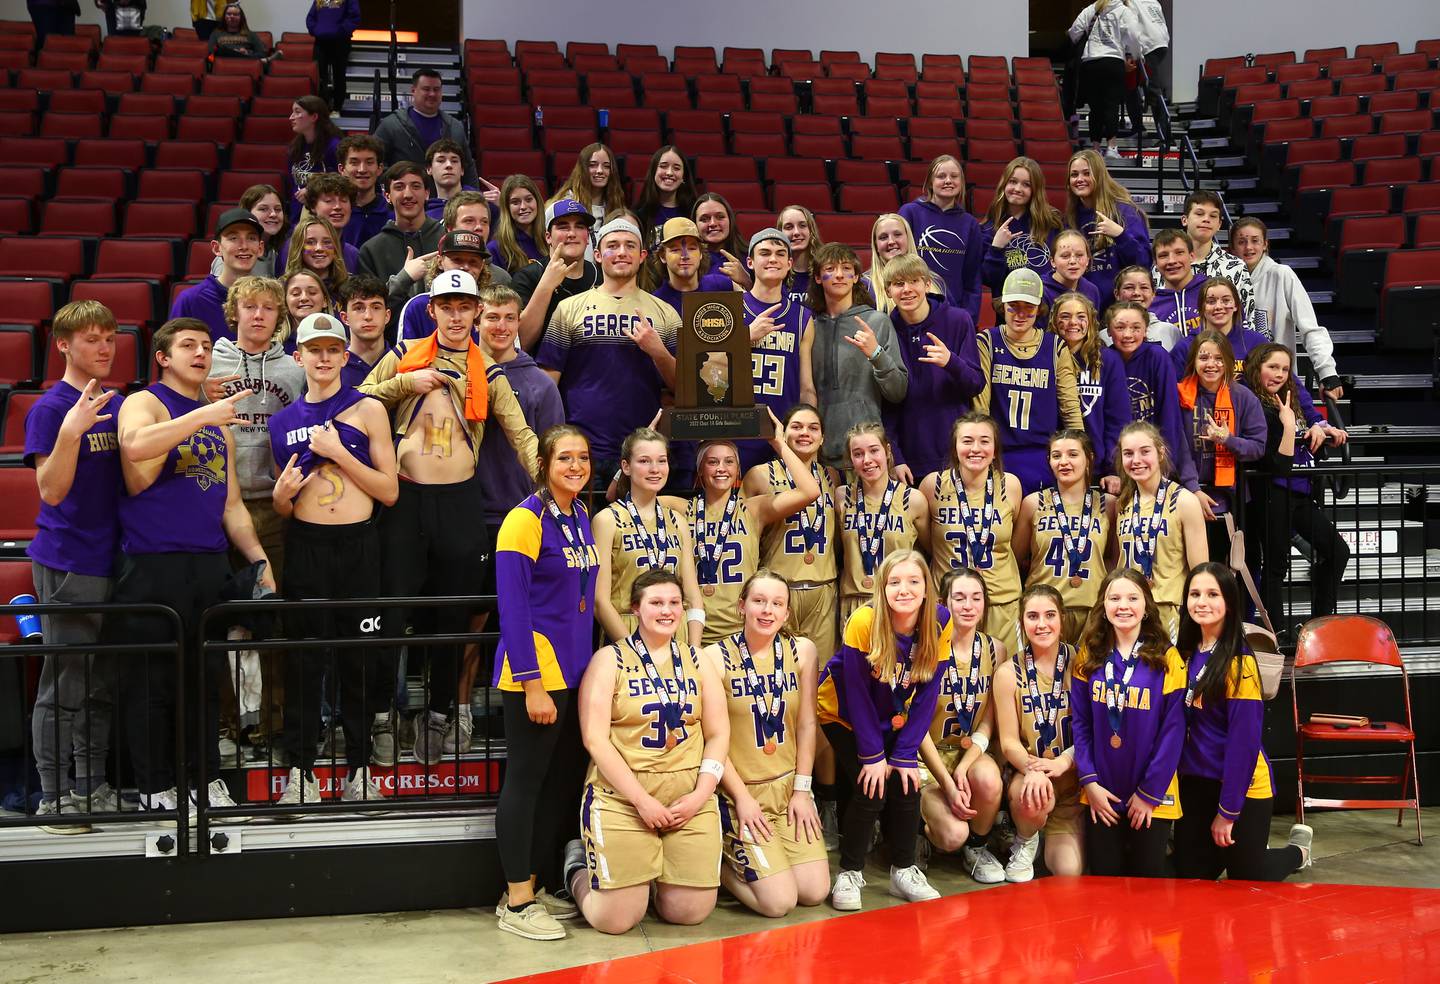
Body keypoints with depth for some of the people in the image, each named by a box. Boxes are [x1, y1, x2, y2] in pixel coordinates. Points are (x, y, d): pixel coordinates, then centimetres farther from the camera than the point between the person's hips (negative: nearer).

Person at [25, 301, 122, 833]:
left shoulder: (119, 403, 11)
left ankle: (92, 786, 23)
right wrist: (71, 430, -29)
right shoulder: (50, 408, -9)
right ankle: (55, 796, 7)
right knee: (64, 684, -2)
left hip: (115, 558, 7)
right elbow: (51, 491, -16)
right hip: (68, 564, -7)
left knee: (103, 684, 13)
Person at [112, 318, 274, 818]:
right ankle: (157, 788, 9)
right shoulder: (144, 403, -1)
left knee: (208, 676, 10)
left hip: (211, 563, 6)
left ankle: (207, 780, 21)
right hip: (153, 565, -6)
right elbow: (134, 444, -26)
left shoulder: (219, 422, 19)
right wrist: (204, 415, -24)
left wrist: (259, 560, 12)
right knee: (152, 680, -1)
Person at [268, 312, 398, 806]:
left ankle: (359, 768, 13)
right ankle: (299, 769, 7)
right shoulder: (283, 421, 12)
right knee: (303, 658, 0)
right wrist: (280, 496, -2)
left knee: (359, 657, 3)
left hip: (358, 544, -2)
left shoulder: (368, 409, 3)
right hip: (304, 546, 2)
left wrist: (338, 452, -10)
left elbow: (389, 491, -3)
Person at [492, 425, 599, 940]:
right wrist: (532, 684, -19)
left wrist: (586, 662, 14)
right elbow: (513, 608, -17)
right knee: (526, 780, 0)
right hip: (534, 672, -8)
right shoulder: (525, 519, -14)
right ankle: (516, 902, 8)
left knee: (564, 780, 13)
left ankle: (540, 885, 25)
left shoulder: (580, 517, 10)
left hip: (575, 671, 8)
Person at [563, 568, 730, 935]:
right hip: (621, 800, -4)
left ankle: (652, 878, 28)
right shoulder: (609, 660, -1)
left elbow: (718, 735, 10)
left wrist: (700, 795, -6)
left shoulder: (699, 662, 12)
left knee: (691, 912, -4)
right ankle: (579, 867, 23)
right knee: (616, 920, -9)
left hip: (690, 800, 4)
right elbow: (595, 738, -8)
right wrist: (642, 800, -14)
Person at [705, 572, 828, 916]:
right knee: (779, 901, -12)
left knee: (815, 892, -5)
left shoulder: (803, 651, 0)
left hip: (789, 784, 4)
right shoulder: (715, 657, -12)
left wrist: (802, 790, -1)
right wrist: (742, 797, -11)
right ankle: (720, 865, 16)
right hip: (739, 789, -4)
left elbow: (806, 724, 3)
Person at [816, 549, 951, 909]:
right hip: (845, 714, -3)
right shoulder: (863, 622, -30)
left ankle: (904, 871, 11)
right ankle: (849, 873, 2)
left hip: (894, 719, 3)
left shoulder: (939, 623, -20)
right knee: (871, 787, -16)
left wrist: (905, 754, -15)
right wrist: (872, 755, -20)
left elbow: (927, 695, -13)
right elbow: (856, 693, -22)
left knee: (907, 783, -10)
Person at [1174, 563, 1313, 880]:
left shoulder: (1239, 662, -19)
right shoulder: (1185, 654, 2)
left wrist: (1227, 811, -17)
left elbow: (1244, 741, -19)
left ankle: (1298, 849, 36)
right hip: (1194, 783, 6)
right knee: (1189, 875, 13)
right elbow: (1178, 725, 7)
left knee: (1247, 879, 8)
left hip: (1242, 786, -6)